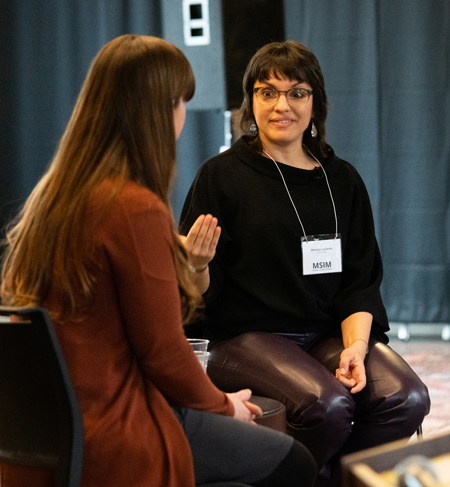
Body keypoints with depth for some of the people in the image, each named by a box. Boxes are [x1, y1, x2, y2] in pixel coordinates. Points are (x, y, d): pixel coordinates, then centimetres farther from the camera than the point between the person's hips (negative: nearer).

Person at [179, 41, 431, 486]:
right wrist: (197, 265, -24)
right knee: (327, 404, -32)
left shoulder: (341, 180, 13)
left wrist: (356, 345, -8)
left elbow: (360, 281, 10)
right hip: (247, 335, -4)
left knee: (406, 399, -23)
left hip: (330, 332, 4)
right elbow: (201, 293, -1)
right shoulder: (222, 175, 0)